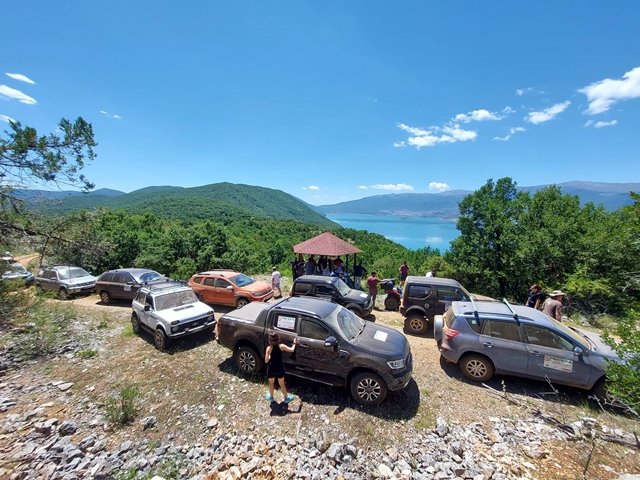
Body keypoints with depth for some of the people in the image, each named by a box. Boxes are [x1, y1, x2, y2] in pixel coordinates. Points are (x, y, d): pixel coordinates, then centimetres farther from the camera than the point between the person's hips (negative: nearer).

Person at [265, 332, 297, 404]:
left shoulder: (269, 348, -18)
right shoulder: (281, 346, -17)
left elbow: (266, 361, -17)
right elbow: (292, 350, -10)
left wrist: (269, 356, 3)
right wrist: (294, 343, 6)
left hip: (271, 369, 0)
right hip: (280, 368, 1)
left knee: (271, 383, 25)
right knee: (282, 384, 19)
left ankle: (271, 397, 43)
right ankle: (286, 398, 34)